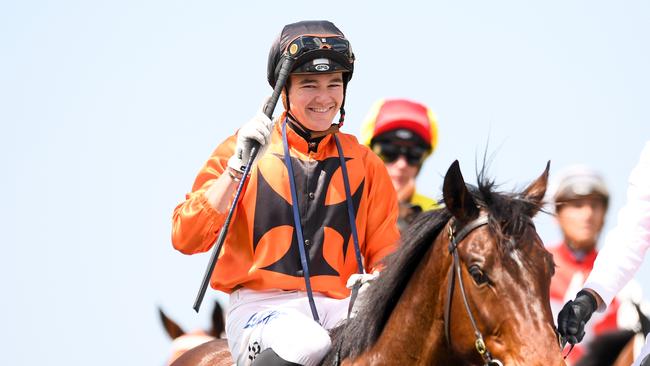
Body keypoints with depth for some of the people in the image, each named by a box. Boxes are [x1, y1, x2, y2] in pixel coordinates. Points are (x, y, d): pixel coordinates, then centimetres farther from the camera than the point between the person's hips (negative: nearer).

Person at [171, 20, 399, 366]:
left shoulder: (365, 164, 16)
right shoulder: (244, 147, 7)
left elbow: (385, 253, 17)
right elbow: (186, 239, -3)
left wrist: (375, 281, -7)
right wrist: (237, 168, -12)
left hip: (340, 307, 2)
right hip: (261, 305, -2)